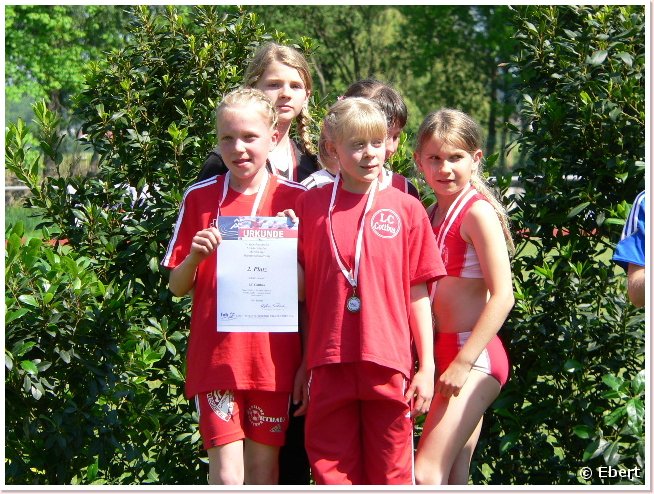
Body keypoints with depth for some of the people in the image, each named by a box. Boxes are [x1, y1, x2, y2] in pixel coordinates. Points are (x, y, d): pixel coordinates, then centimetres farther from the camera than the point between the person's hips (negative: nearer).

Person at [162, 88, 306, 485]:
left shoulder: (296, 199, 2)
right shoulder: (200, 198, 4)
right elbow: (177, 287, 8)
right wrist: (195, 255, -11)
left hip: (273, 358, 0)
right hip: (216, 358, 0)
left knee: (264, 473, 7)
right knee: (226, 476, -5)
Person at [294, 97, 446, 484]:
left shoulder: (407, 209, 3)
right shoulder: (310, 205, 4)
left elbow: (418, 294, 5)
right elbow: (300, 291, 8)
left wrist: (427, 367, 3)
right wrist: (302, 365, 7)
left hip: (390, 365, -1)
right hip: (328, 365, 1)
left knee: (392, 474, 6)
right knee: (333, 473, 7)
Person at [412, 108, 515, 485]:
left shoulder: (477, 211, -11)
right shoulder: (433, 215, 12)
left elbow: (502, 296, -17)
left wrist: (463, 362, -19)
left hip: (474, 357, -8)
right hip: (443, 353, 8)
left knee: (427, 474, -14)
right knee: (453, 479, 10)